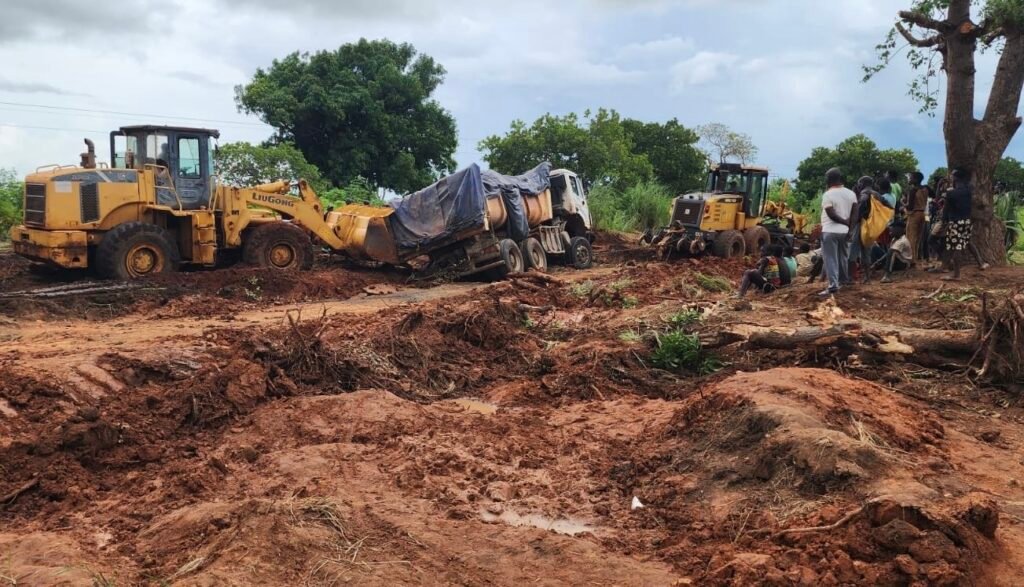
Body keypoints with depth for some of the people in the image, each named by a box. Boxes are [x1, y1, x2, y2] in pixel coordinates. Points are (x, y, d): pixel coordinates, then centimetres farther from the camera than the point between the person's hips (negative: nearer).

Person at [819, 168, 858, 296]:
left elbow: (831, 214, -18)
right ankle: (844, 281, 30)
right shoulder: (850, 194, 6)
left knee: (830, 259, -5)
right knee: (843, 257, 18)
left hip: (830, 231, -6)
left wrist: (845, 222, -9)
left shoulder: (828, 195, -12)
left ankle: (833, 285, -12)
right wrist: (850, 227, 1)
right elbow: (855, 213, 1)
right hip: (844, 231, 6)